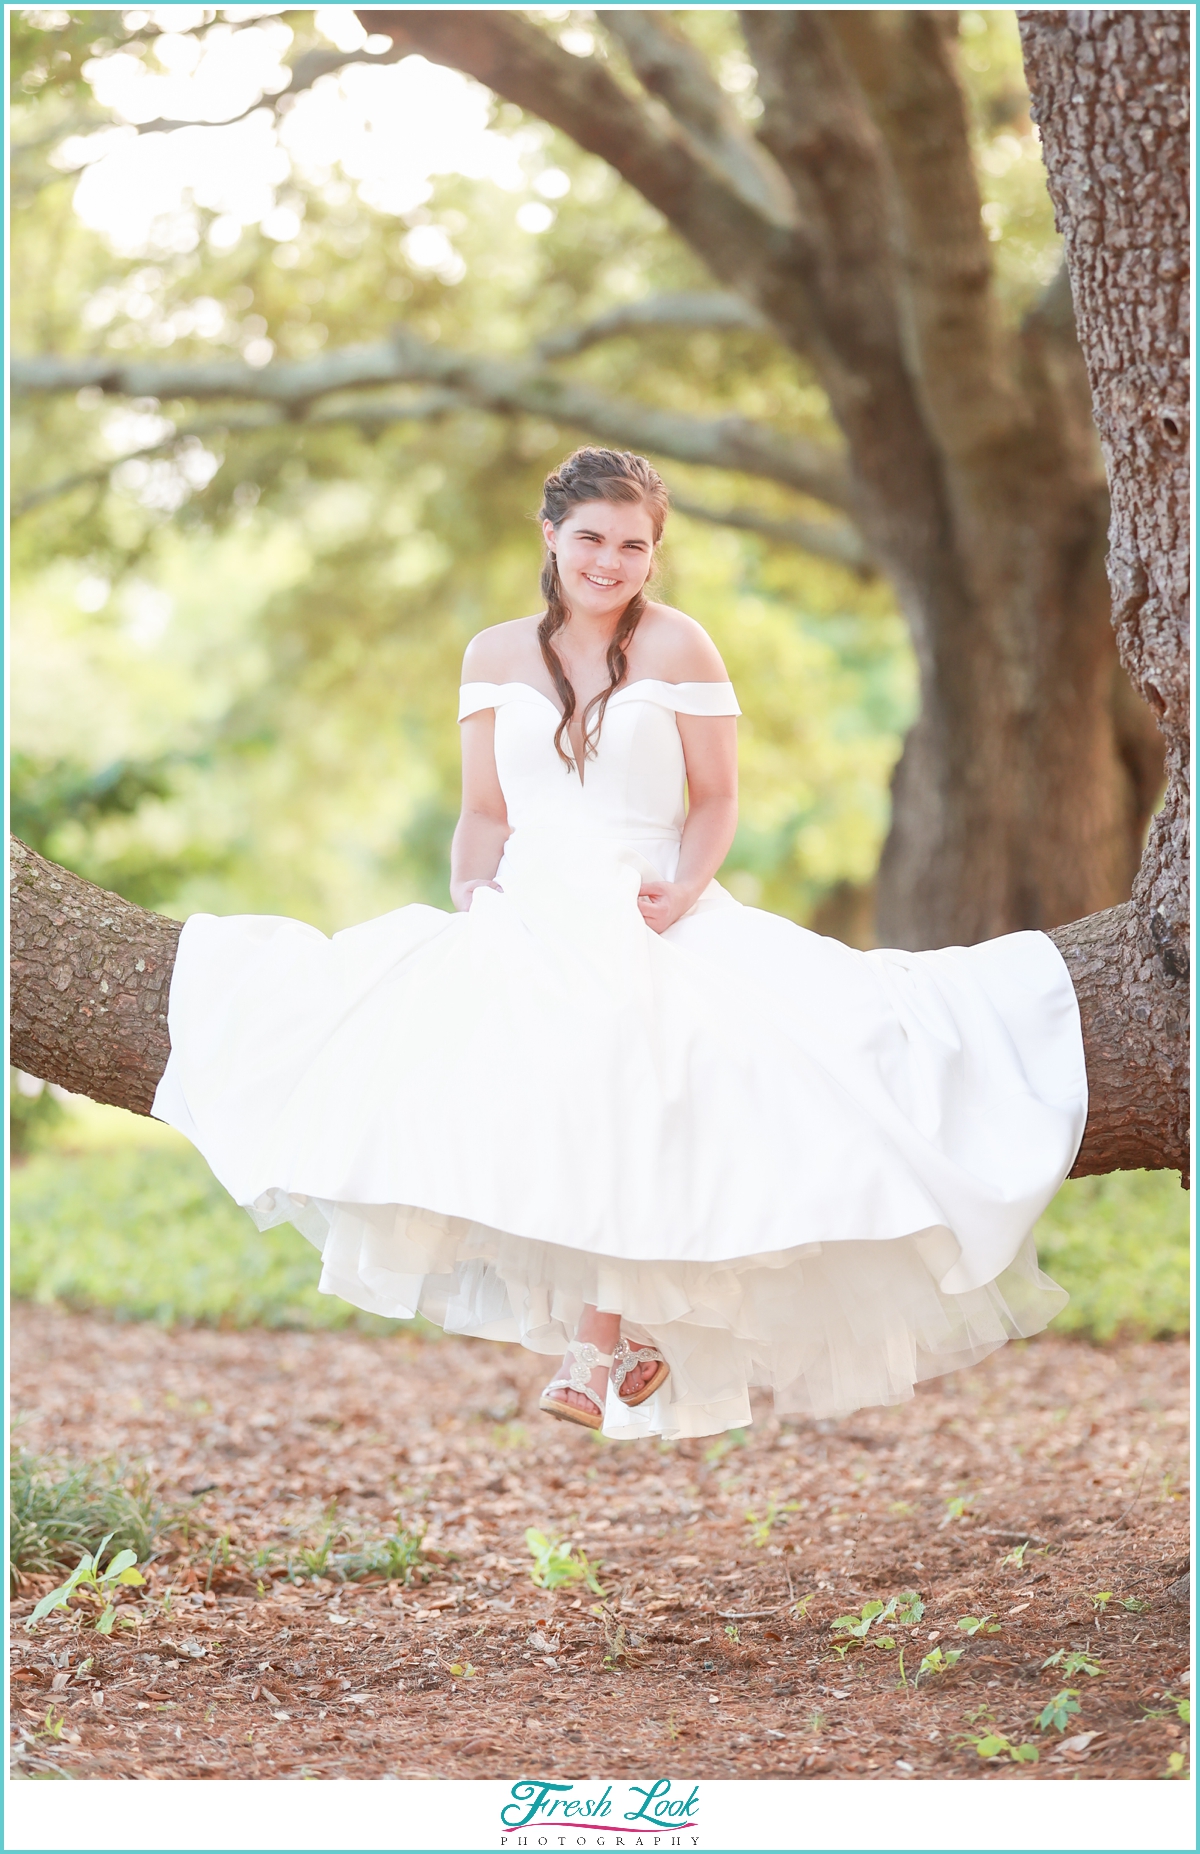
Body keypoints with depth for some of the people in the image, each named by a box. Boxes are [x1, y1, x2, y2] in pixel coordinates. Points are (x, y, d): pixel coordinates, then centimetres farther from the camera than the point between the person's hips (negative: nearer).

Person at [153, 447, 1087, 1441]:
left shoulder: (677, 647, 5)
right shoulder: (496, 655, 14)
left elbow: (716, 801, 5)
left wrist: (685, 889, -13)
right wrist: (474, 886, -3)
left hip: (649, 915, -3)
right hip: (524, 912, 3)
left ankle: (600, 1350, -29)